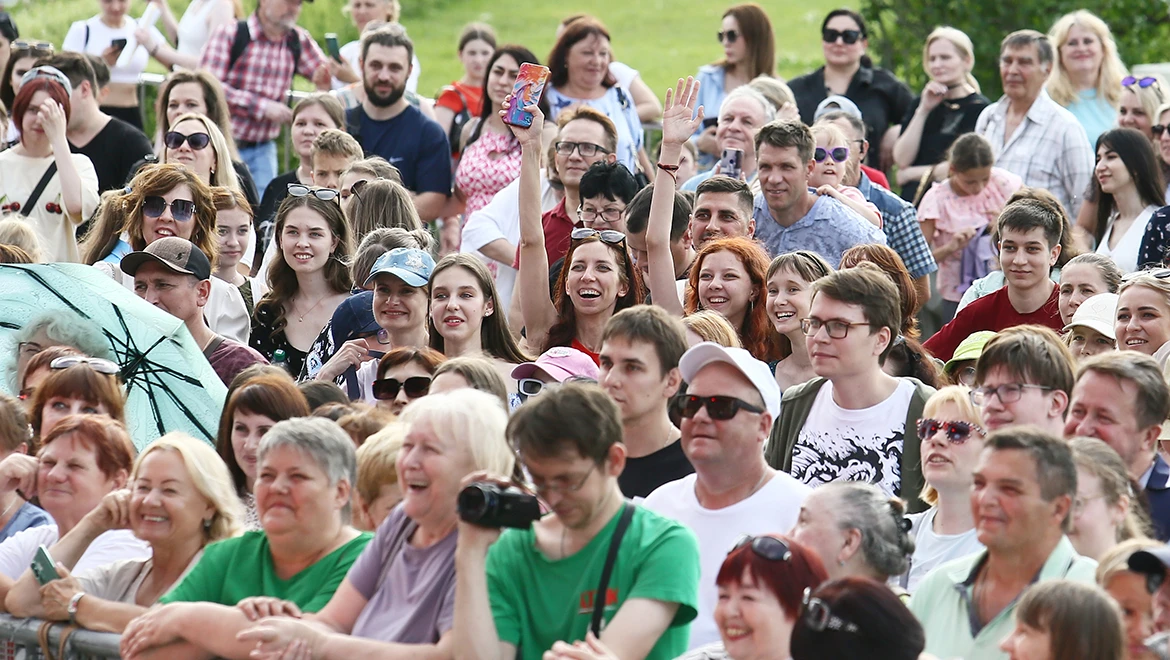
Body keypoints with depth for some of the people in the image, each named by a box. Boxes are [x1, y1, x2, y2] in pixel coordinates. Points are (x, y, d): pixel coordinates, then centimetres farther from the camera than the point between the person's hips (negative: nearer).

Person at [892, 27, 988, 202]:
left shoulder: (980, 108, -3)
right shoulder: (920, 104, 15)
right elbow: (902, 160, 6)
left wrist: (911, 173, 3)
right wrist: (923, 111, -2)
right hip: (914, 200, 4)